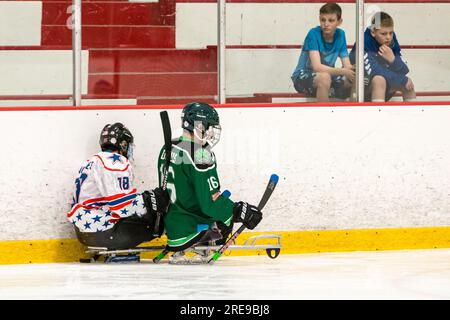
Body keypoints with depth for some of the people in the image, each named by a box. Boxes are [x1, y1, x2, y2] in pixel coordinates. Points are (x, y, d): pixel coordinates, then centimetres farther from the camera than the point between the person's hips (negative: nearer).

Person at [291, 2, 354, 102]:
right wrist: (343, 71, -38)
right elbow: (317, 66, -30)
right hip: (302, 78, -6)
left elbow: (347, 66, -5)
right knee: (324, 77, -37)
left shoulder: (340, 35, -2)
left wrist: (350, 71, -30)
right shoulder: (313, 34, -19)